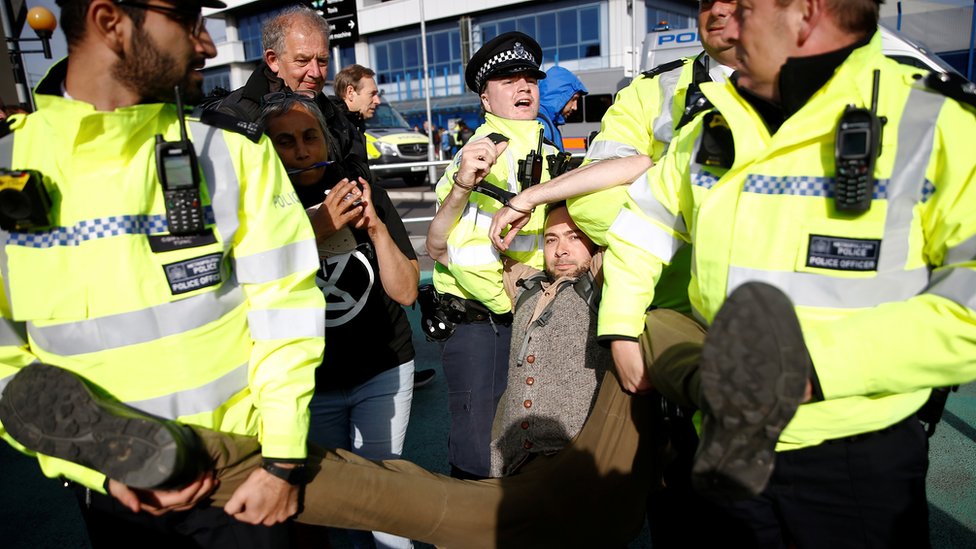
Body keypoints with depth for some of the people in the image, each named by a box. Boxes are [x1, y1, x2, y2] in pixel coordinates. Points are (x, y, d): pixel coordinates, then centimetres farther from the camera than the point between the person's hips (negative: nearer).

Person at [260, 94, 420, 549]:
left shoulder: (366, 196, -4)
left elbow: (405, 292, -7)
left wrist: (377, 227, -20)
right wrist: (313, 232, -25)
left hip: (382, 372, 0)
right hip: (309, 382, 1)